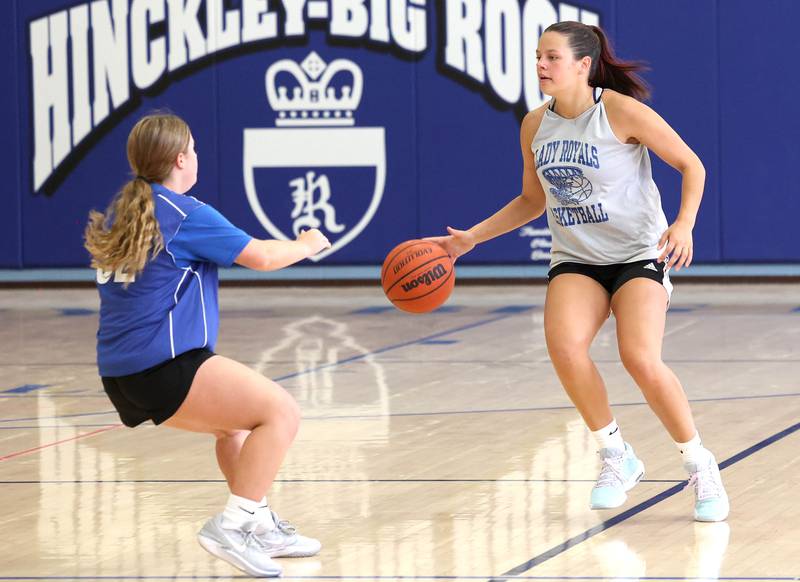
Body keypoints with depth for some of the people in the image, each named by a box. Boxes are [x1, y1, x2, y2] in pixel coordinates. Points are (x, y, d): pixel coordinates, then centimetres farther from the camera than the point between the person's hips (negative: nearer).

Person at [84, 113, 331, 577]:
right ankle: (232, 525, -18)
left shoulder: (121, 214, 17)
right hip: (166, 367, -9)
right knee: (282, 411, -10)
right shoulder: (185, 213, -8)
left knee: (236, 423, 28)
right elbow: (261, 257, -2)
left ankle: (262, 527, 25)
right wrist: (307, 245, 17)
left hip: (121, 376, 10)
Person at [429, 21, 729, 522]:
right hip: (576, 259, 4)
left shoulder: (621, 112, -13)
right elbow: (532, 200, 19)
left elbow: (691, 166, -7)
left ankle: (701, 467, -2)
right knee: (564, 344, -24)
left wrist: (684, 224, -23)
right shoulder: (535, 126, 3)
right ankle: (617, 458, -4)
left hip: (639, 254, -4)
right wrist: (471, 237, 11)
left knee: (641, 360, -24)